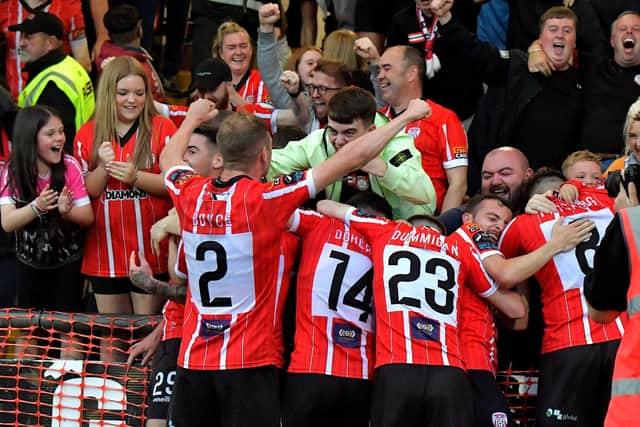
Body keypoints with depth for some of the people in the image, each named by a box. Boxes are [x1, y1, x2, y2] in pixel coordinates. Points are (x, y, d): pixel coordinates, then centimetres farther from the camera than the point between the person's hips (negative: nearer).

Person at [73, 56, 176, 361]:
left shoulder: (161, 130, -3)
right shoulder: (88, 135, 6)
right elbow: (85, 193, 4)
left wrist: (136, 177, -21)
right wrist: (103, 168, -14)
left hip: (150, 252, -3)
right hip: (105, 252, 3)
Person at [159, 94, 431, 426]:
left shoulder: (190, 195, 1)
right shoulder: (265, 199, -12)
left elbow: (169, 158, 27)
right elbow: (352, 158, -8)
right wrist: (407, 115, 3)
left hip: (193, 359, 5)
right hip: (250, 361, -5)